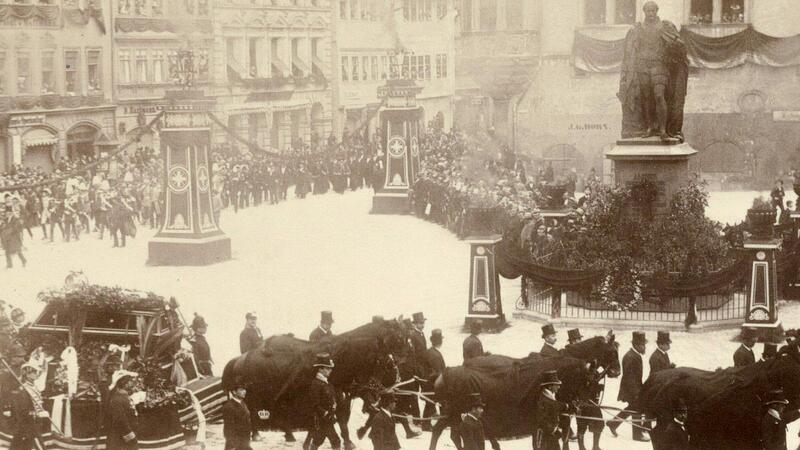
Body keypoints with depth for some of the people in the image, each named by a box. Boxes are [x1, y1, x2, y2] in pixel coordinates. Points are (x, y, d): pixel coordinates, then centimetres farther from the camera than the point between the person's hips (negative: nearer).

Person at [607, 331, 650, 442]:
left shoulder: (638, 355, 6)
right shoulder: (630, 357, -24)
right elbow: (629, 377, -24)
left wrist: (639, 389, 18)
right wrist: (635, 393, -24)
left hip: (636, 387, 10)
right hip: (631, 388, -10)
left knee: (632, 408, 19)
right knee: (636, 410, 2)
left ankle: (613, 423, 30)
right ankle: (638, 434, 15)